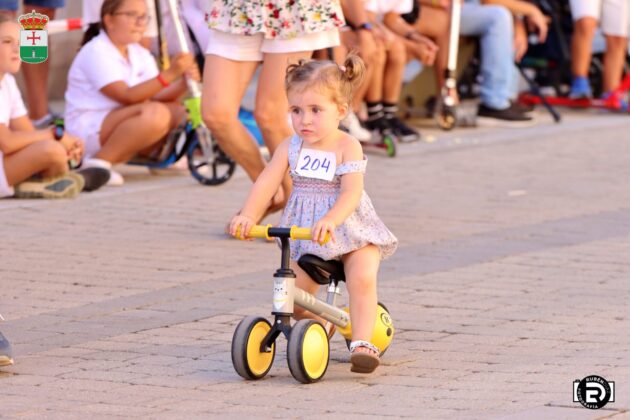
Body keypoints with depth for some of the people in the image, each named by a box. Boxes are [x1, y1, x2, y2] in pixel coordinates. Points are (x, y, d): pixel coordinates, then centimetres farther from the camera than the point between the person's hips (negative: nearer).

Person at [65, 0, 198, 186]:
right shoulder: (96, 52, -14)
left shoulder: (140, 54, 12)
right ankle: (99, 162, -24)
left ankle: (157, 155, 14)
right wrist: (169, 74, -31)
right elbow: (127, 97, -24)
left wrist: (183, 82, -20)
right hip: (88, 130, -8)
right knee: (155, 113, -31)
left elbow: (155, 96, -2)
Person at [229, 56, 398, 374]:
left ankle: (362, 342, -23)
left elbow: (352, 192, -27)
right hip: (303, 235, 4)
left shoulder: (348, 147, -14)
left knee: (362, 279, -28)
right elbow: (266, 183, -11)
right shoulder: (291, 147, -3)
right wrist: (248, 216, -28)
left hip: (351, 230, -4)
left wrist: (331, 220, -45)